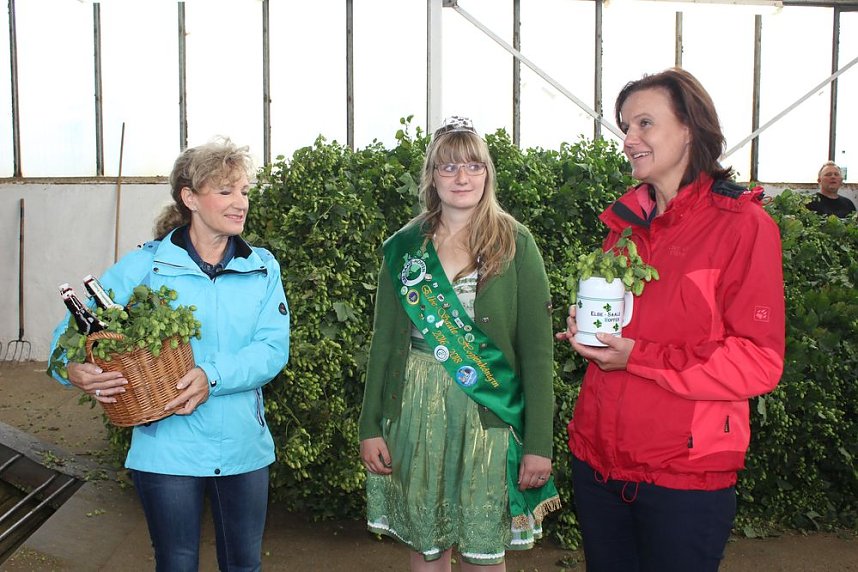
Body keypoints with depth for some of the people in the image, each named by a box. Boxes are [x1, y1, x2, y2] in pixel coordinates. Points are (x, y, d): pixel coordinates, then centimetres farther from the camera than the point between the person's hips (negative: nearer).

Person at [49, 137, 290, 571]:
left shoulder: (262, 267, 2)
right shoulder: (144, 266, -5)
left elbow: (273, 348, -9)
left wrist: (214, 376, -25)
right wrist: (76, 370, -24)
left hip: (245, 447, 3)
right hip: (168, 448, -2)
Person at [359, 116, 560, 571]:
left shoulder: (515, 245, -2)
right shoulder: (405, 247, 5)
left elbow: (536, 350, -5)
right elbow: (383, 342, 7)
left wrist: (539, 443, -9)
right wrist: (370, 427, 2)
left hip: (489, 416, -2)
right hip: (415, 414, 2)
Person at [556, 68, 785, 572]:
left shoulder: (743, 224, -10)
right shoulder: (625, 221, 9)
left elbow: (760, 361, -13)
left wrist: (639, 357, -19)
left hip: (685, 474, -6)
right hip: (598, 459, 6)